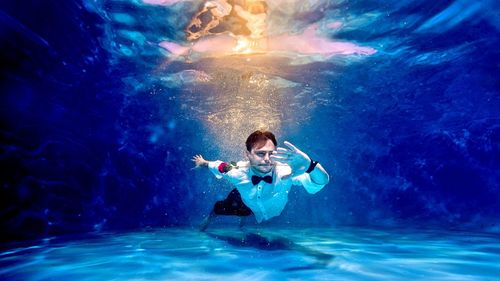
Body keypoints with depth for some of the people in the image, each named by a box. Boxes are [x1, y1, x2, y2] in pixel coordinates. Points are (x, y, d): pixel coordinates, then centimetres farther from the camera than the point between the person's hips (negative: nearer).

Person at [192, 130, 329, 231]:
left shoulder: (285, 172, -48)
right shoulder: (236, 172, -40)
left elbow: (322, 181, -60)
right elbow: (217, 165, -16)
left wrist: (308, 164, -81)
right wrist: (203, 162, 5)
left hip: (274, 210, 2)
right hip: (246, 203, -1)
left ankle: (244, 217, 75)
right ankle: (209, 218, 65)